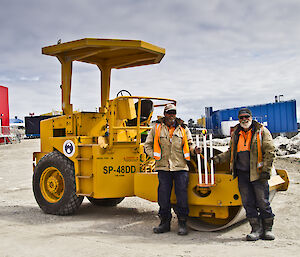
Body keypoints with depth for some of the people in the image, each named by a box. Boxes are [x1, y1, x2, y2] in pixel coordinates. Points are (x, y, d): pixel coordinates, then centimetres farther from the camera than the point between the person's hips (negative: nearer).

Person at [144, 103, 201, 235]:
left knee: (182, 195, -2)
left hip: (180, 167, 0)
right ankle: (165, 222, 17)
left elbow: (189, 143, 13)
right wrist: (155, 156, 3)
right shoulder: (157, 128, 9)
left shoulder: (183, 128, 11)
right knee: (163, 196, 4)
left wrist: (194, 149, -8)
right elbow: (147, 145, 15)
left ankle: (182, 223, 8)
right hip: (163, 167, 0)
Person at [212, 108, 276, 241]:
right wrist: (220, 158, 7)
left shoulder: (262, 131, 1)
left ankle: (267, 229, 14)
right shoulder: (235, 133, 15)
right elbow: (231, 152, 23)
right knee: (248, 203, 5)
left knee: (263, 202, -1)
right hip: (242, 173, 4)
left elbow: (270, 151, -4)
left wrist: (266, 170, -11)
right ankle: (256, 229, 14)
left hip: (258, 173, -4)